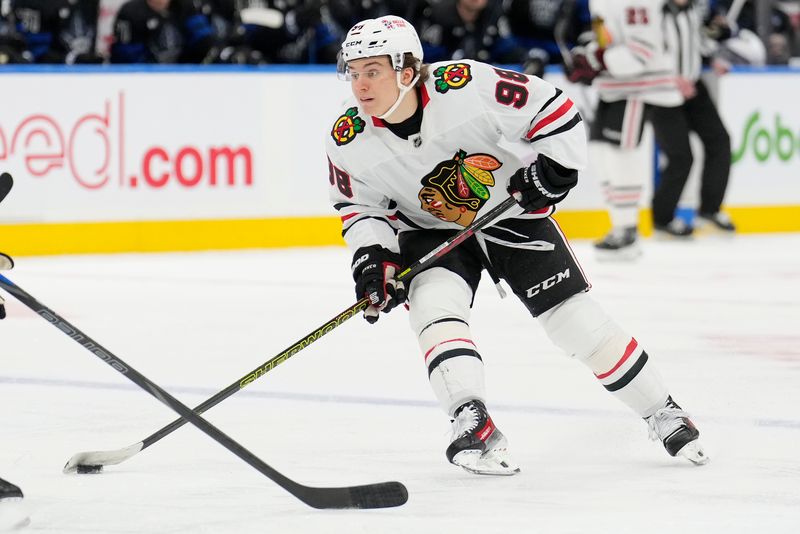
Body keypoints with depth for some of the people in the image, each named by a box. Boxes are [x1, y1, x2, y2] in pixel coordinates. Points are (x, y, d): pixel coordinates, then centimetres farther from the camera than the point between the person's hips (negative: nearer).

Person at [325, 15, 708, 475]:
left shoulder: (466, 86, -32)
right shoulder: (347, 141, -21)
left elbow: (552, 107, -20)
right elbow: (359, 203, -3)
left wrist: (556, 166, -23)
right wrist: (372, 255, -18)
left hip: (512, 214, -2)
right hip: (432, 232, 2)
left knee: (578, 320, -2)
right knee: (434, 305, -27)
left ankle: (663, 412, 14)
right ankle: (474, 426, -27)